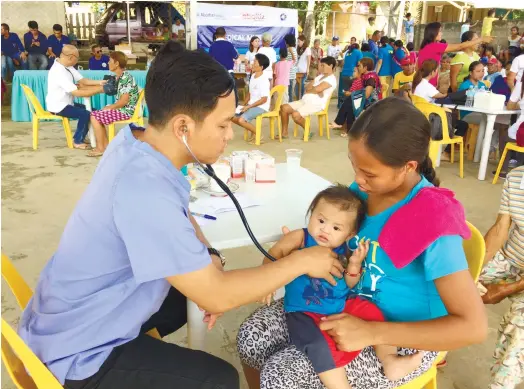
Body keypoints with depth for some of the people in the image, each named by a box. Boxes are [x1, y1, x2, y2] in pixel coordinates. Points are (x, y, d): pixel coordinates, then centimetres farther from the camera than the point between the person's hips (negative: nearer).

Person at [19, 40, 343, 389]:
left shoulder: (137, 143, -8)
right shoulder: (144, 190, -36)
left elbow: (178, 216, 11)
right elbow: (217, 297, -28)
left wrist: (210, 259, -6)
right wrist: (301, 262, -17)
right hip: (76, 355, -8)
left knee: (199, 287, 20)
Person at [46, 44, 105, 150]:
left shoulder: (68, 66, 0)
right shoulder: (59, 72, -28)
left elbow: (82, 81, 2)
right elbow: (77, 93, -30)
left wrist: (99, 83, -12)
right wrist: (99, 90, -28)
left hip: (65, 103, 10)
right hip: (58, 106, -10)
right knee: (86, 114, -18)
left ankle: (78, 137, 20)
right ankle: (77, 141, 1)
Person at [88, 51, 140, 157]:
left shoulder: (125, 78, -19)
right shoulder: (121, 77, 11)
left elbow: (124, 101, -24)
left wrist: (110, 107, -10)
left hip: (126, 111, -10)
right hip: (122, 109, 10)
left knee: (94, 117, -9)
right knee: (97, 114, 15)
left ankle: (100, 148, -1)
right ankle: (105, 145, 12)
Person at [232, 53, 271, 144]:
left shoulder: (263, 80, -18)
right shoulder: (253, 76, 8)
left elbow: (264, 99, -21)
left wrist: (248, 106, -19)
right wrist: (244, 105, 4)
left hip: (261, 107, -9)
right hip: (251, 105, 9)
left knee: (241, 120, -26)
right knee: (233, 117, 1)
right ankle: (253, 130, 13)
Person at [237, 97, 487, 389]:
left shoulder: (432, 220, -28)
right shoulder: (364, 188, -7)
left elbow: (475, 327, -27)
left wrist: (372, 333, -31)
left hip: (402, 338, -6)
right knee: (251, 338, -5)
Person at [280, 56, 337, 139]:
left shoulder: (331, 79, -9)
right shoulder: (320, 76, 21)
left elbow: (317, 89, -22)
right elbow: (307, 87, 10)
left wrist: (309, 90, -1)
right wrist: (314, 90, -10)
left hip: (316, 105, -9)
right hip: (304, 101, 9)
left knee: (295, 115, -31)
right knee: (284, 107, -4)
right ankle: (284, 132, 4)